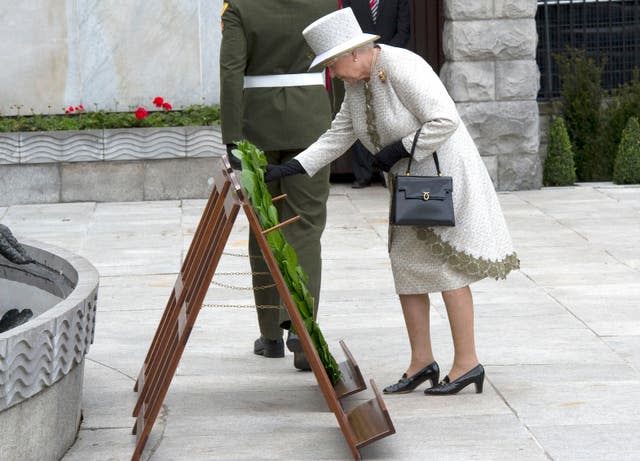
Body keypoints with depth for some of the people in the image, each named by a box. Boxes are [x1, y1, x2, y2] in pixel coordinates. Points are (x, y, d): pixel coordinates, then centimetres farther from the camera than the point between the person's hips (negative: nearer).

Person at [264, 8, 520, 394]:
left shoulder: (402, 68, -22)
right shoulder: (356, 84, 6)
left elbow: (446, 120, -26)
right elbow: (337, 137, 9)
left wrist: (399, 149, -21)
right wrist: (289, 169, 0)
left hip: (443, 174, -9)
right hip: (409, 182, 9)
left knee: (447, 267, -6)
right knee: (406, 265, 9)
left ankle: (468, 362, 2)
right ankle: (422, 362, 16)